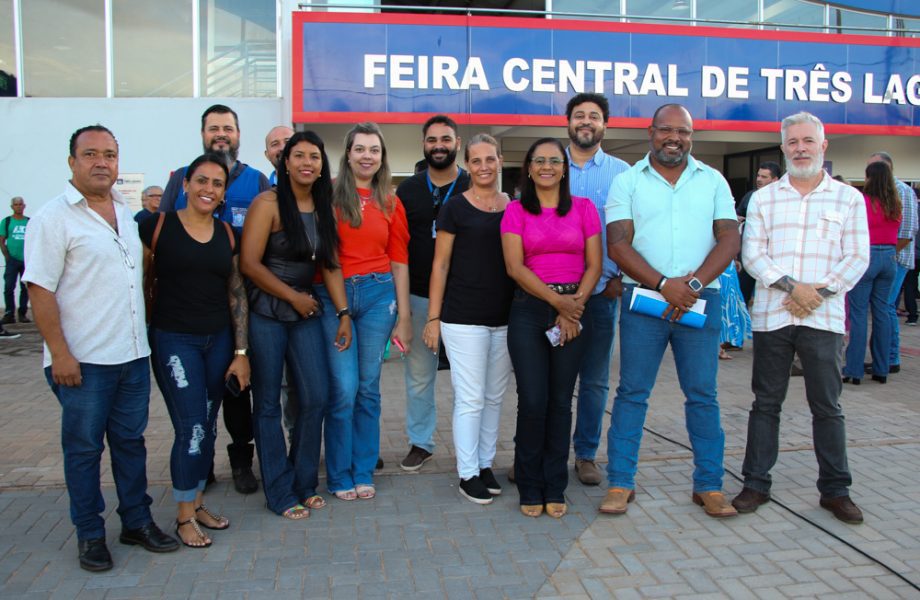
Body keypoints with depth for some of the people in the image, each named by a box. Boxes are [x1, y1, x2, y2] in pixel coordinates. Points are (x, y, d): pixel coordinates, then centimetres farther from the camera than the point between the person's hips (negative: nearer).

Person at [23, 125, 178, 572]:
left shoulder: (126, 211, 11)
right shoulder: (53, 217, -9)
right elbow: (40, 290, -13)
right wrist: (59, 354, -17)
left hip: (133, 354, 6)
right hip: (83, 361, -6)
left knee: (130, 440, 14)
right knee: (84, 447, 6)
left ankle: (137, 521, 26)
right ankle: (90, 534, 19)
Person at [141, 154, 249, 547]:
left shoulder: (226, 234, 7)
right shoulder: (159, 226, -5)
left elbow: (237, 294, 8)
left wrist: (241, 352, 5)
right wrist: (141, 337, -3)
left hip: (219, 340, 5)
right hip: (173, 340, -4)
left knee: (208, 428, 11)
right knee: (192, 429, -7)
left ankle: (196, 503, 27)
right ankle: (184, 517, 10)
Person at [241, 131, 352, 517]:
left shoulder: (324, 208, 7)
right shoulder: (268, 204, -10)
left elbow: (331, 266, 8)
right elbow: (249, 263, -14)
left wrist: (343, 313, 1)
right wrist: (294, 296, -9)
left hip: (305, 312, 6)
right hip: (266, 314, -5)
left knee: (316, 398, 5)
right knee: (269, 404, 4)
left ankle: (304, 483, 23)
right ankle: (281, 493, 17)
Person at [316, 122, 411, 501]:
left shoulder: (390, 204, 10)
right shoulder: (330, 194, 2)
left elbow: (399, 261, 10)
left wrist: (404, 317, 7)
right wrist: (334, 303, -11)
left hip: (378, 295, 3)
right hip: (332, 295, -2)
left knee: (368, 387, 8)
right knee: (344, 388, -4)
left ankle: (364, 473, 22)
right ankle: (340, 476, 14)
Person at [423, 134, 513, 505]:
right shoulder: (456, 207, -2)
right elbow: (441, 265, -2)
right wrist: (433, 318, -6)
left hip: (504, 318, 4)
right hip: (463, 318, -4)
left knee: (495, 396, 12)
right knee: (470, 398, -2)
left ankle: (485, 464, 26)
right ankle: (467, 474, 11)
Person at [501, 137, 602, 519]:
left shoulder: (584, 209, 8)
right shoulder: (516, 211, 4)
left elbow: (594, 265, 4)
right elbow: (515, 267, -5)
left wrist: (576, 304, -10)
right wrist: (557, 301, -13)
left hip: (574, 311, 1)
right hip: (529, 311, -1)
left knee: (560, 401, 5)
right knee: (532, 401, -4)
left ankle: (555, 489, 17)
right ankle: (531, 489, 12)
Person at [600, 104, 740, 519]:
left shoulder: (713, 181, 10)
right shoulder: (628, 182, 5)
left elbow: (729, 239, 2)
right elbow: (618, 245, -4)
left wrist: (693, 283, -13)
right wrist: (663, 284, -16)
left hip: (699, 299, 2)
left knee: (703, 395, 6)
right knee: (632, 393, 2)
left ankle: (709, 485, 17)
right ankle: (620, 482, 12)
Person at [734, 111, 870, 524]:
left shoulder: (849, 199, 6)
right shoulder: (763, 199, 8)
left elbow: (857, 258, 1)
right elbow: (752, 254, 0)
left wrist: (819, 292, -12)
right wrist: (791, 287, -13)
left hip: (823, 318, -1)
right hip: (771, 316, 1)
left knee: (827, 407, 7)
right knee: (766, 404, 8)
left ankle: (835, 489, 18)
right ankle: (756, 484, 16)